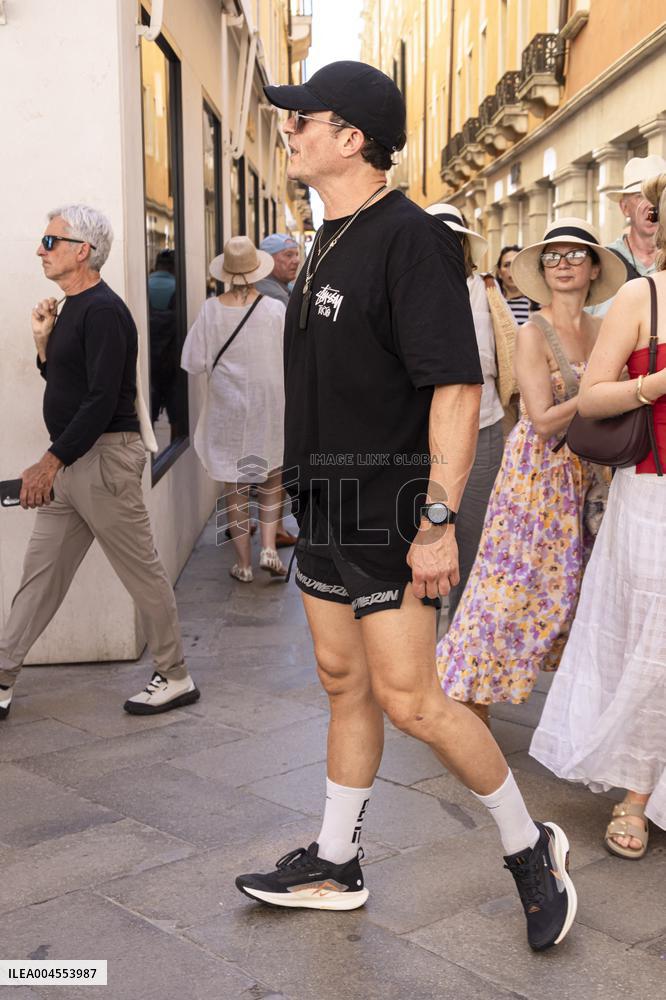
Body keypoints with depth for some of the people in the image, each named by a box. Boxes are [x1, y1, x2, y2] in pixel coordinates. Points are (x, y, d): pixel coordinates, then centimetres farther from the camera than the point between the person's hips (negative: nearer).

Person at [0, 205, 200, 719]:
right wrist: (44, 342, 7)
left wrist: (51, 462, -22)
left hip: (103, 458, -10)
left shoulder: (103, 310, -15)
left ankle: (176, 678, 15)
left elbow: (102, 400, -22)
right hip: (70, 462, 10)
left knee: (143, 570, 1)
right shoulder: (73, 307, 15)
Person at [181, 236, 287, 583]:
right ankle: (268, 547, 6)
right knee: (272, 476, 18)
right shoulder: (276, 309, -11)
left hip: (227, 409, 0)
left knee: (235, 483, 10)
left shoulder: (210, 310, -9)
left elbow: (194, 363, -7)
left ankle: (244, 563, 15)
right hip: (269, 408, 0)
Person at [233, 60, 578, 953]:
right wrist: (315, 492, 19)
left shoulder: (409, 238, -15)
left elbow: (458, 386, -22)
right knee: (344, 685, 15)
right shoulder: (331, 244, 14)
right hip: (328, 503, 9)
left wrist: (438, 520, -26)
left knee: (407, 697, -6)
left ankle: (530, 847, 16)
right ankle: (334, 867, 29)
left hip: (386, 509, -9)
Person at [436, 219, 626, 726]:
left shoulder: (601, 329, 7)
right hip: (539, 470, -6)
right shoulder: (533, 334, -11)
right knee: (517, 581, -3)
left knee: (576, 581, 12)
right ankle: (474, 693, 10)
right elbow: (543, 421, -18)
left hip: (586, 473, 6)